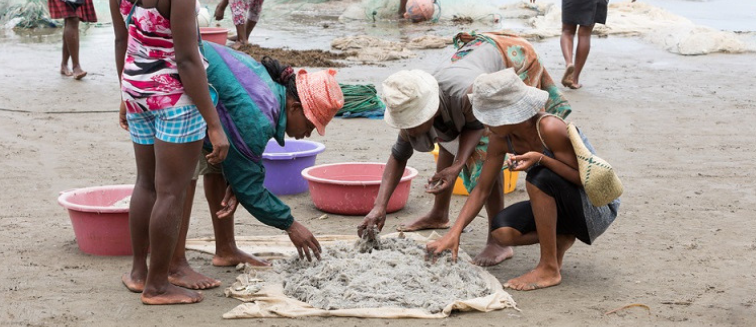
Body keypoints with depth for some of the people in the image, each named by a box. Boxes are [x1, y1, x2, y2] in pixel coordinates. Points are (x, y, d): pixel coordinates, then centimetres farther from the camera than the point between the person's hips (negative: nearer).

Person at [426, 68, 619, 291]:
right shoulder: (501, 139, -9)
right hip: (559, 205, 6)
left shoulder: (549, 129, -29)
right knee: (502, 231, -17)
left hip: (598, 207, -6)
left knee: (539, 179, -33)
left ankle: (549, 269, -20)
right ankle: (560, 239, 10)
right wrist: (454, 233, -14)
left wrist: (541, 159, -37)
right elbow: (482, 189, -3)